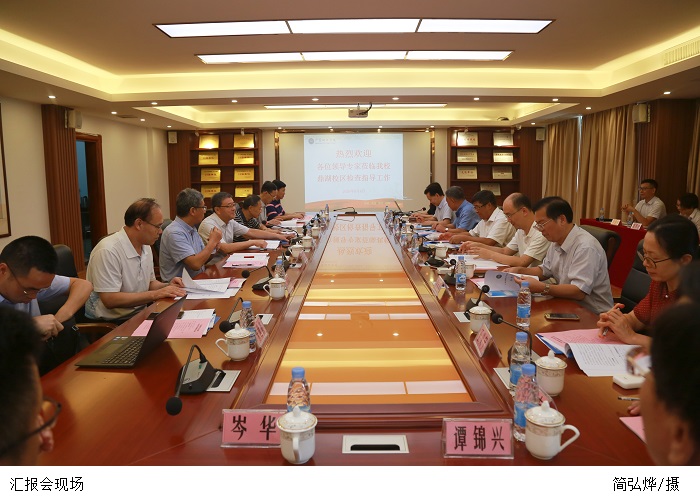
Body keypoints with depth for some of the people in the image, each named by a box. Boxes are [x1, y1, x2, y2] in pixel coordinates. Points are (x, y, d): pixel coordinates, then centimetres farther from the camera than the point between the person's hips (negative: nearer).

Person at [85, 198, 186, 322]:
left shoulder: (145, 247, 7)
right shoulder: (108, 251, -20)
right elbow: (110, 300, -23)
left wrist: (167, 286, -2)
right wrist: (156, 294, -22)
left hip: (139, 314, 8)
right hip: (110, 322, -8)